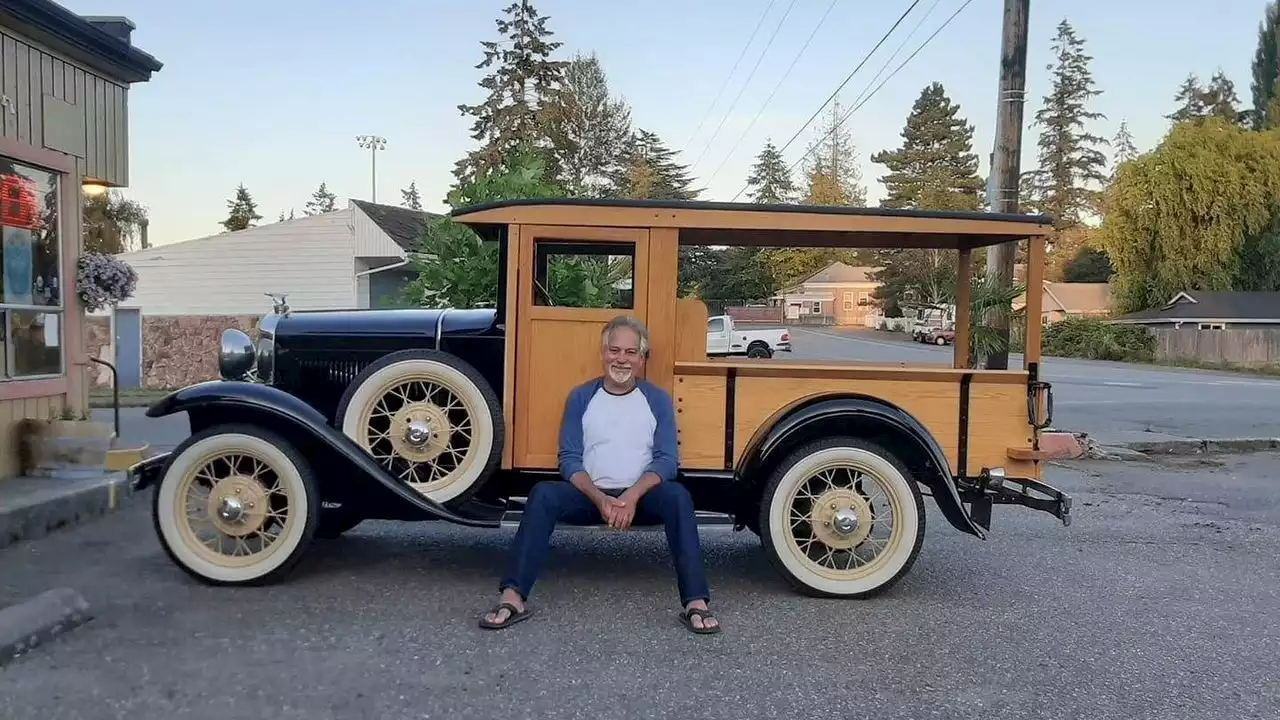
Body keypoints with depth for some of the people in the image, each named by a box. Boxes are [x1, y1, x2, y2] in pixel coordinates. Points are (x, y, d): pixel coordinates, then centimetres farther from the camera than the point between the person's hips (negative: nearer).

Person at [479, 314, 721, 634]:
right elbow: (570, 459, -1)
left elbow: (666, 460, -4)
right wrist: (599, 498, -19)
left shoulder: (657, 400, 3)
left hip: (640, 498, 0)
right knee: (543, 494, -27)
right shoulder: (581, 397, 4)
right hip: (590, 496, 1)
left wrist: (632, 496, -22)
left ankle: (695, 603, -30)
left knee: (677, 496, -30)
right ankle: (513, 598, -26)